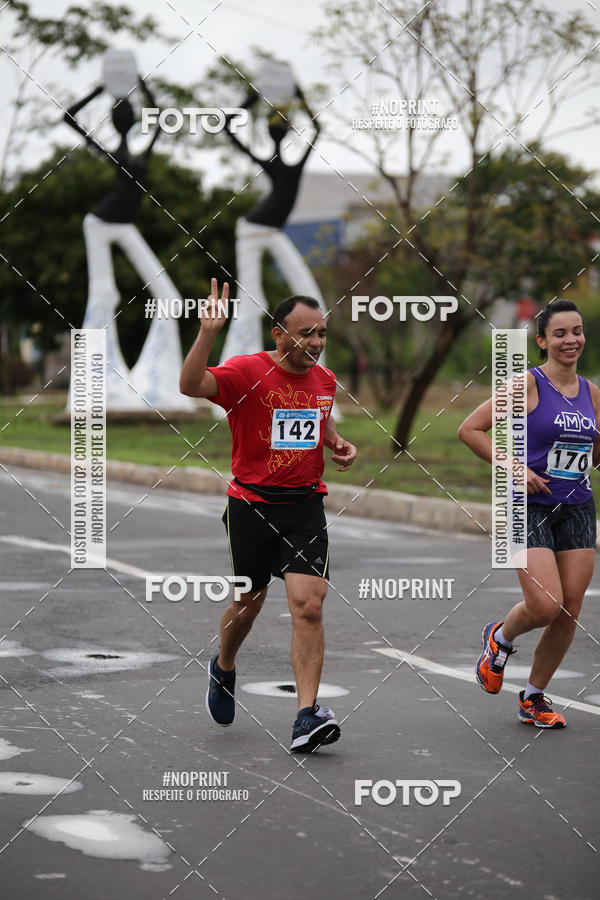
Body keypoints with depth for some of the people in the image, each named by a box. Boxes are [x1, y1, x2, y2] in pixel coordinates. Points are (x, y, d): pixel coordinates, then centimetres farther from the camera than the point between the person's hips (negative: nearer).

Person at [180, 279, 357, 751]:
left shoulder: (325, 380, 5)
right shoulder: (247, 372, -13)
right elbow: (191, 385, -31)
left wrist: (338, 443, 7)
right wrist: (209, 332, -43)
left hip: (305, 505, 3)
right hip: (252, 504, -3)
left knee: (309, 605, -13)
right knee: (249, 602, 13)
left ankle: (307, 715, -14)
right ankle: (223, 669, 45)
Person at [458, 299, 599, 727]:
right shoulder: (527, 384, -7)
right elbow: (470, 429, -8)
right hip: (530, 507, -5)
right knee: (545, 606, -16)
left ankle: (535, 696, 20)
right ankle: (500, 638, 19)